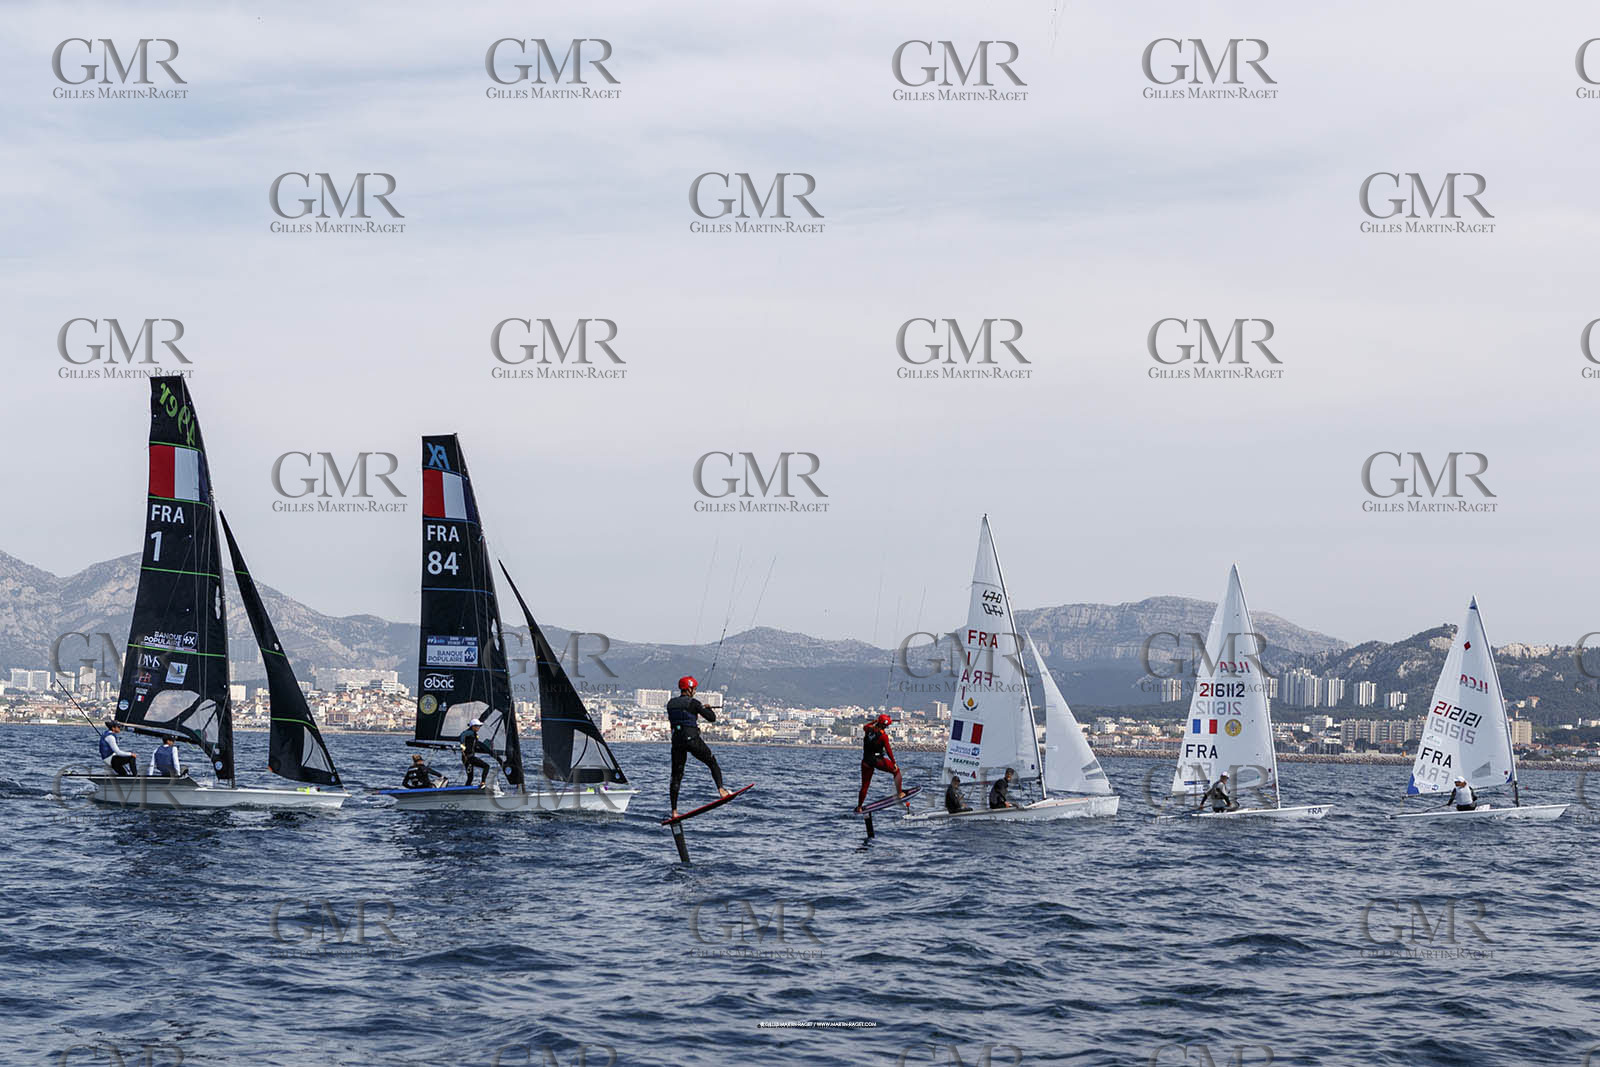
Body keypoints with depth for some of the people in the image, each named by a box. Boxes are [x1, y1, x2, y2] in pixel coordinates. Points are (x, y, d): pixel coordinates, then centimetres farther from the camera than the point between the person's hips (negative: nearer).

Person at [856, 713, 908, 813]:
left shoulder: (868, 729, -1)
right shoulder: (883, 735, -15)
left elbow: (865, 727, 26)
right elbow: (888, 750, -15)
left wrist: (875, 721, 30)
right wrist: (894, 763, -10)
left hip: (866, 761, 5)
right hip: (878, 760, -5)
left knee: (865, 785, 14)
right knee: (896, 771, 17)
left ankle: (859, 807, 19)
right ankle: (899, 793, 14)